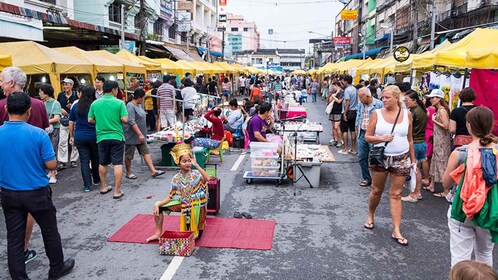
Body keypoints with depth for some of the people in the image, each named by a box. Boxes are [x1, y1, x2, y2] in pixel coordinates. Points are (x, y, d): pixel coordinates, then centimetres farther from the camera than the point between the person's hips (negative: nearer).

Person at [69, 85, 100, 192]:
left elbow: (71, 123, 6)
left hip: (80, 137, 1)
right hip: (94, 136, -1)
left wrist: (71, 136, 16)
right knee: (95, 158, 16)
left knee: (84, 161, 4)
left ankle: (87, 185, 4)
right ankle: (96, 180, 30)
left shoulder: (76, 106, -1)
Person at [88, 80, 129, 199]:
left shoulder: (95, 103, 1)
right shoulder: (119, 103, -10)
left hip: (101, 137, 4)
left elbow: (90, 120, 5)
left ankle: (103, 187, 31)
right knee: (118, 164, -1)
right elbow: (125, 119, -15)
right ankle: (117, 191, -1)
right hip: (116, 137, -4)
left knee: (102, 163, 18)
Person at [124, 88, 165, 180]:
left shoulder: (138, 105, 10)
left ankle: (153, 171, 1)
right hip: (131, 135, -9)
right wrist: (140, 134, -26)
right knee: (129, 155, 6)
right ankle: (128, 173, 20)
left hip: (140, 135, 9)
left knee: (146, 152, 3)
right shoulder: (130, 106, -19)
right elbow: (132, 122, -25)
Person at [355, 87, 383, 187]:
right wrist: (358, 129, 15)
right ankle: (366, 179, 22)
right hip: (362, 133, 6)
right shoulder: (360, 104, 7)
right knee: (362, 157, 8)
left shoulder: (378, 104, -10)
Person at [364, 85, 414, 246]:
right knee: (376, 190, 12)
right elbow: (367, 137, -3)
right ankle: (370, 216, 37)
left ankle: (396, 231, 8)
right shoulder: (377, 114, -5)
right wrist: (382, 138, -21)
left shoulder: (407, 114, -1)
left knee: (396, 194, 3)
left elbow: (410, 139, 8)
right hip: (380, 157, 0)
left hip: (401, 159, 1)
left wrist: (413, 159, 9)